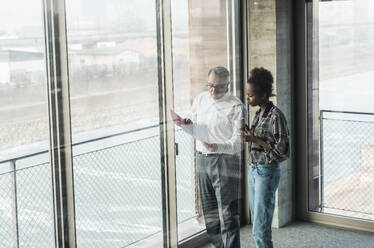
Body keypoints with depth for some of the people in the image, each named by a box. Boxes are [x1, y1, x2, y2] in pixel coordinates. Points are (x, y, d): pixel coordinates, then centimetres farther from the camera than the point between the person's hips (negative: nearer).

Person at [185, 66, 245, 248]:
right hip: (202, 159, 6)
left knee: (228, 212, -7)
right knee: (210, 211, 14)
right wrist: (188, 124, -4)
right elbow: (193, 126, 20)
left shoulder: (236, 107, -10)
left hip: (225, 162, -6)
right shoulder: (200, 99, 9)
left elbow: (238, 142, -17)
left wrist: (216, 147, -34)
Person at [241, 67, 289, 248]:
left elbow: (282, 151, -16)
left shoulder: (276, 116, -16)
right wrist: (248, 132, 3)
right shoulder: (259, 114, 10)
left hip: (267, 173, -9)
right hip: (253, 170, 9)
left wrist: (255, 139, -19)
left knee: (260, 229, -8)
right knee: (257, 224, 13)